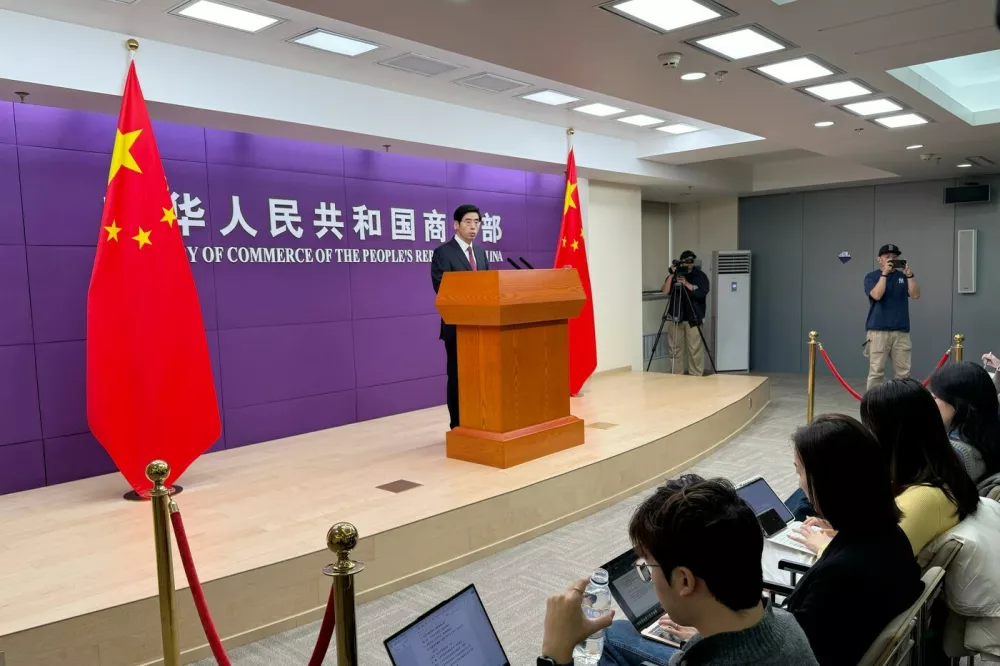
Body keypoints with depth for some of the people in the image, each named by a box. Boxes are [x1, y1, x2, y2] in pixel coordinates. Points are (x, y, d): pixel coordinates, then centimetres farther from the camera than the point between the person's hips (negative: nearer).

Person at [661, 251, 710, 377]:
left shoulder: (700, 276, 0)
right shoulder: (675, 274, 6)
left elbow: (702, 293, -13)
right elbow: (665, 291, -6)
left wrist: (686, 283, -20)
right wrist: (671, 275, -17)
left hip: (693, 318, -3)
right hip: (675, 317, 3)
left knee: (695, 349, -4)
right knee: (674, 348, 3)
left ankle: (697, 377, 3)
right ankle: (676, 376, 12)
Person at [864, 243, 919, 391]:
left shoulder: (903, 276, 13)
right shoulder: (871, 277, 3)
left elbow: (915, 295, -1)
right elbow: (877, 295, -14)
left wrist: (910, 275, -13)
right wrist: (884, 273, -16)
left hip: (901, 332, 4)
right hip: (878, 331, -4)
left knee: (903, 372, 4)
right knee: (876, 371, -5)